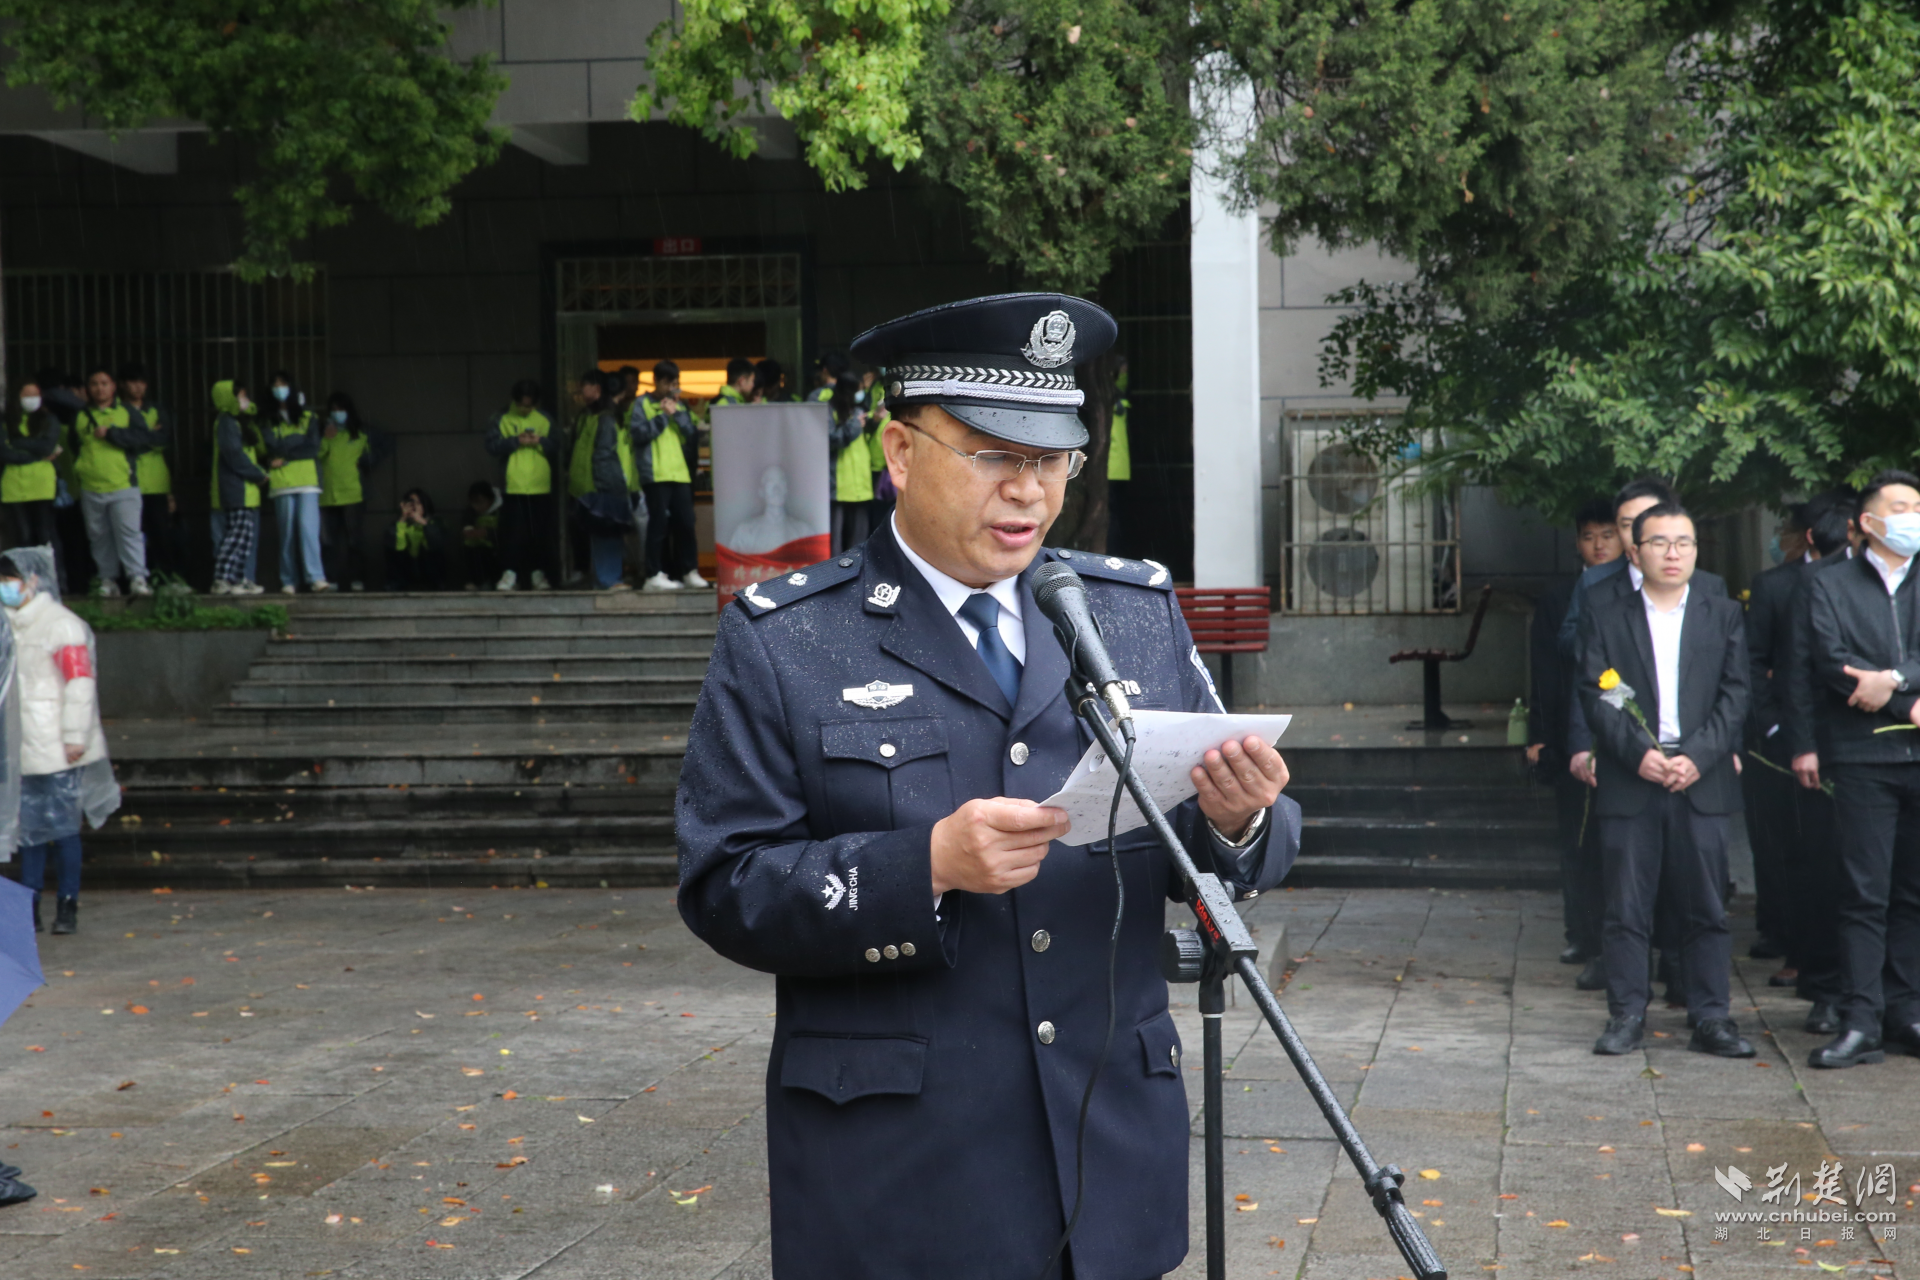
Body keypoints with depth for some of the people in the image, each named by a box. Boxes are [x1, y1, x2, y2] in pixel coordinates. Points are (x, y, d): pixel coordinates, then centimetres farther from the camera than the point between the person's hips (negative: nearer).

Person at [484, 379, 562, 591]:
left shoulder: (544, 420, 11)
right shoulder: (502, 421, 6)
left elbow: (557, 447, 6)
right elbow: (492, 446, -6)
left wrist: (541, 442, -11)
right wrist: (516, 441, -16)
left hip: (541, 488, 2)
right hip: (514, 487, -2)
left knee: (541, 533, 4)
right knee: (513, 533, -3)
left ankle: (538, 572, 13)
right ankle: (511, 572, 2)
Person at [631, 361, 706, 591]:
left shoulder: (678, 405, 20)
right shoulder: (642, 404, 5)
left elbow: (692, 433, 9)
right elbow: (639, 433, -9)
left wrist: (677, 414, -3)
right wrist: (662, 416, -8)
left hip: (680, 474, 5)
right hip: (656, 474, -5)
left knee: (685, 522, 1)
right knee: (659, 523, -7)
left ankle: (689, 571, 6)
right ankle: (655, 575, -5)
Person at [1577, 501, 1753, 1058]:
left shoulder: (1724, 616, 12)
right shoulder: (1605, 618, 9)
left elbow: (1735, 695, 4)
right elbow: (1596, 697, 1)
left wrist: (1698, 756, -10)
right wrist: (1639, 754, -12)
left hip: (1701, 782, 1)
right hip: (1629, 782, -1)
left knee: (1706, 906, 2)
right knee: (1626, 906, 0)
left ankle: (1711, 1017, 9)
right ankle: (1627, 1015, 8)